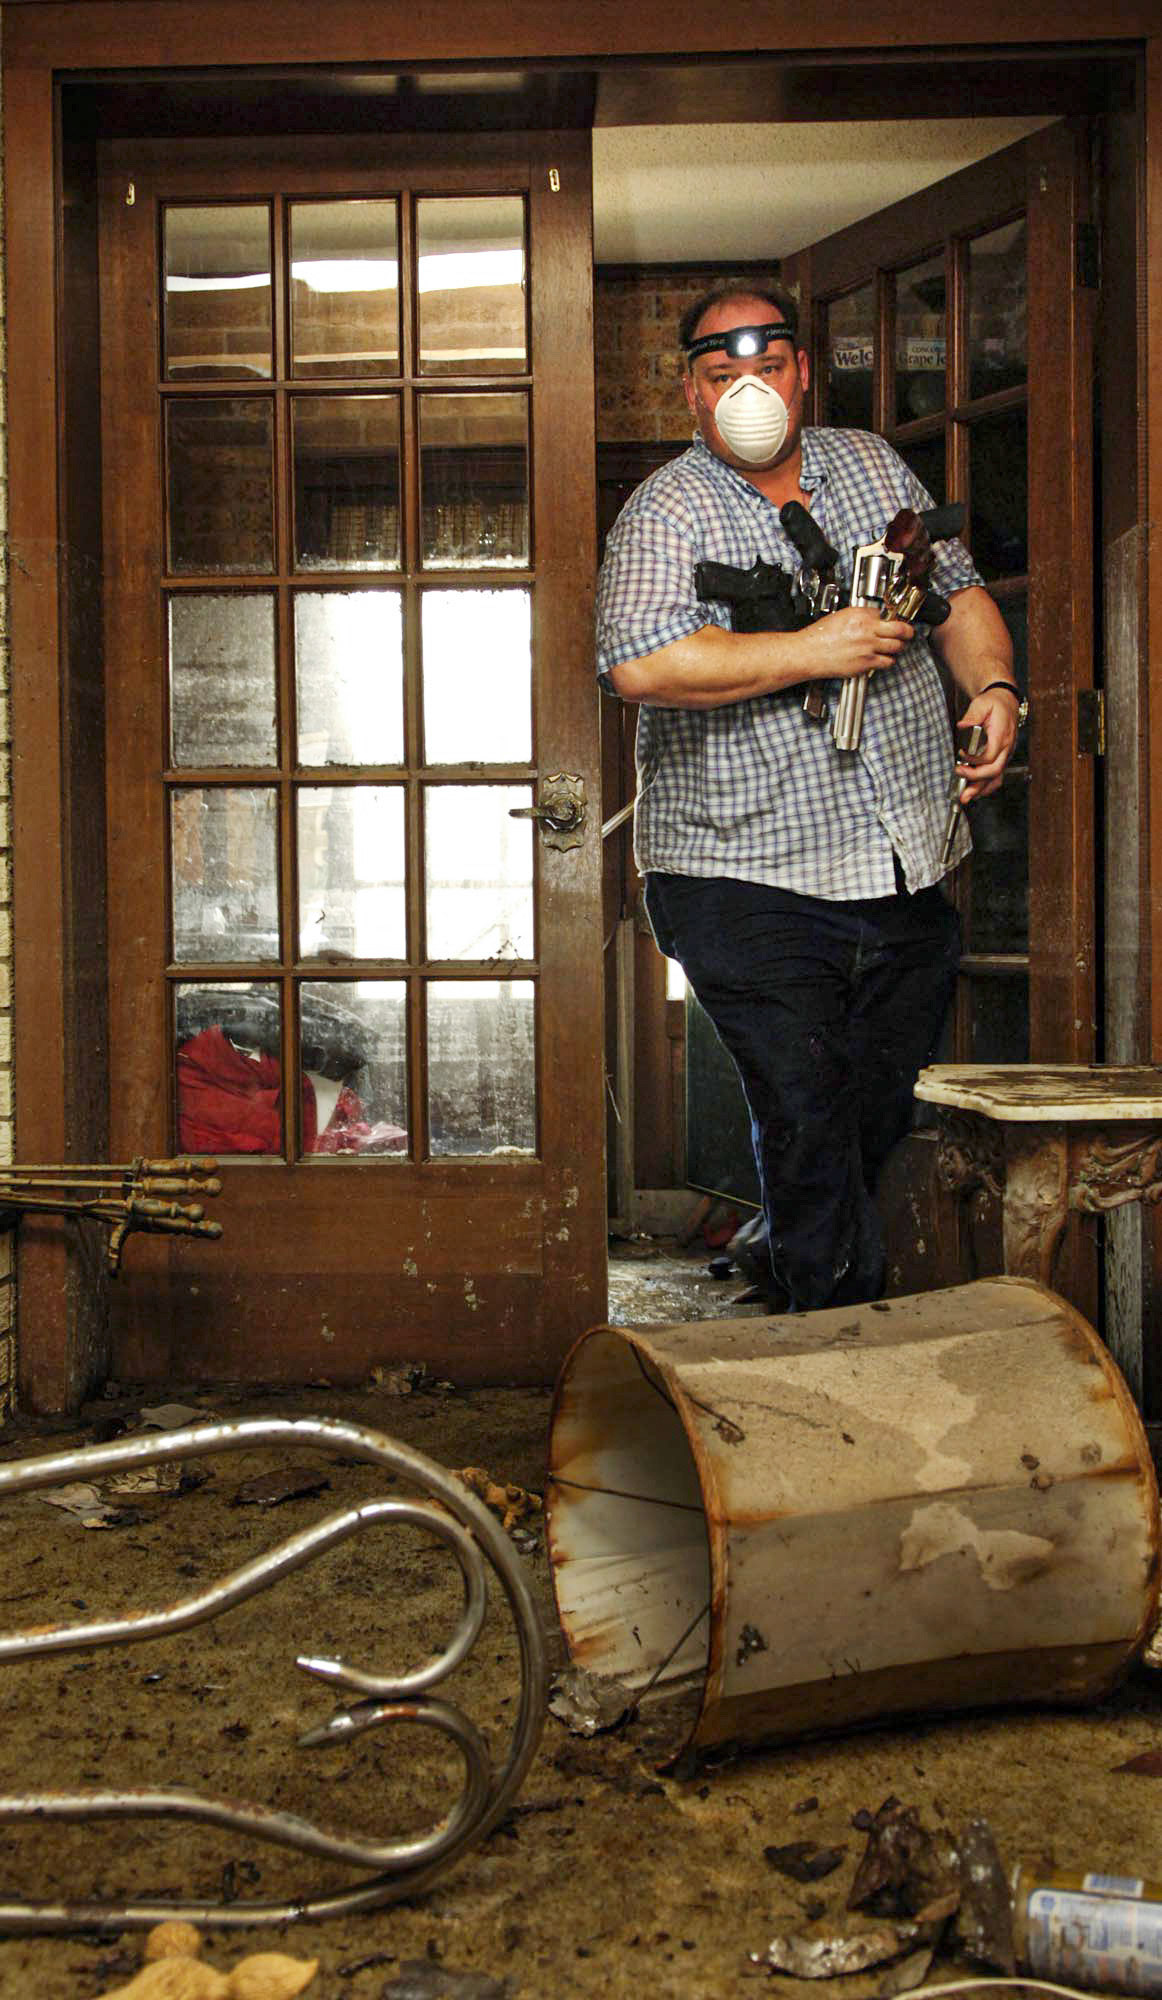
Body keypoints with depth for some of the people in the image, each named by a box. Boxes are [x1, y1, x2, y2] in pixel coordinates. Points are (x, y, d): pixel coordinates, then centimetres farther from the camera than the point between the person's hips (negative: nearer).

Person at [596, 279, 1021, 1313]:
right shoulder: (665, 513, -6)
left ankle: (800, 1285, 37)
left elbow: (959, 591, 21)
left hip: (910, 871, 6)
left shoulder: (875, 466, 13)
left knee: (885, 1122, 15)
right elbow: (640, 664, -23)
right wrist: (815, 652, -20)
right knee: (808, 1130, -6)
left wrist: (993, 686, 0)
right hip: (753, 878, -6)